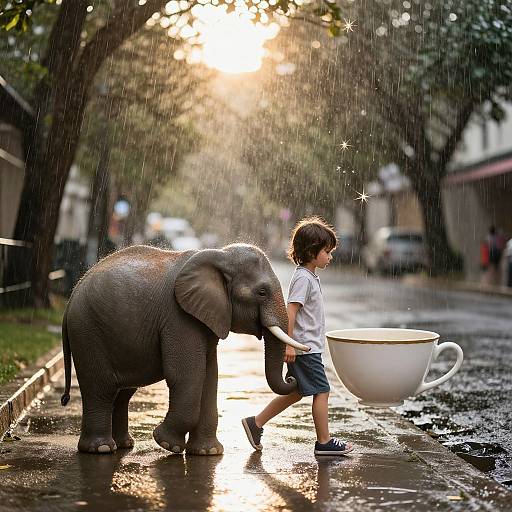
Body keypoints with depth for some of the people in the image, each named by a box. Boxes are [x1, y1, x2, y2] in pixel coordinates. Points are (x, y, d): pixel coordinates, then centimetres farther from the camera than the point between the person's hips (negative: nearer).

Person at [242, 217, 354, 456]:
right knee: (322, 391, -4)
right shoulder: (303, 278, -16)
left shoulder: (311, 276, 15)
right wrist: (289, 344, -23)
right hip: (305, 348, -10)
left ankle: (255, 423, 21)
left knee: (296, 392, 15)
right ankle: (324, 442, 4)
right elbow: (290, 311, -22)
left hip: (303, 347, 10)